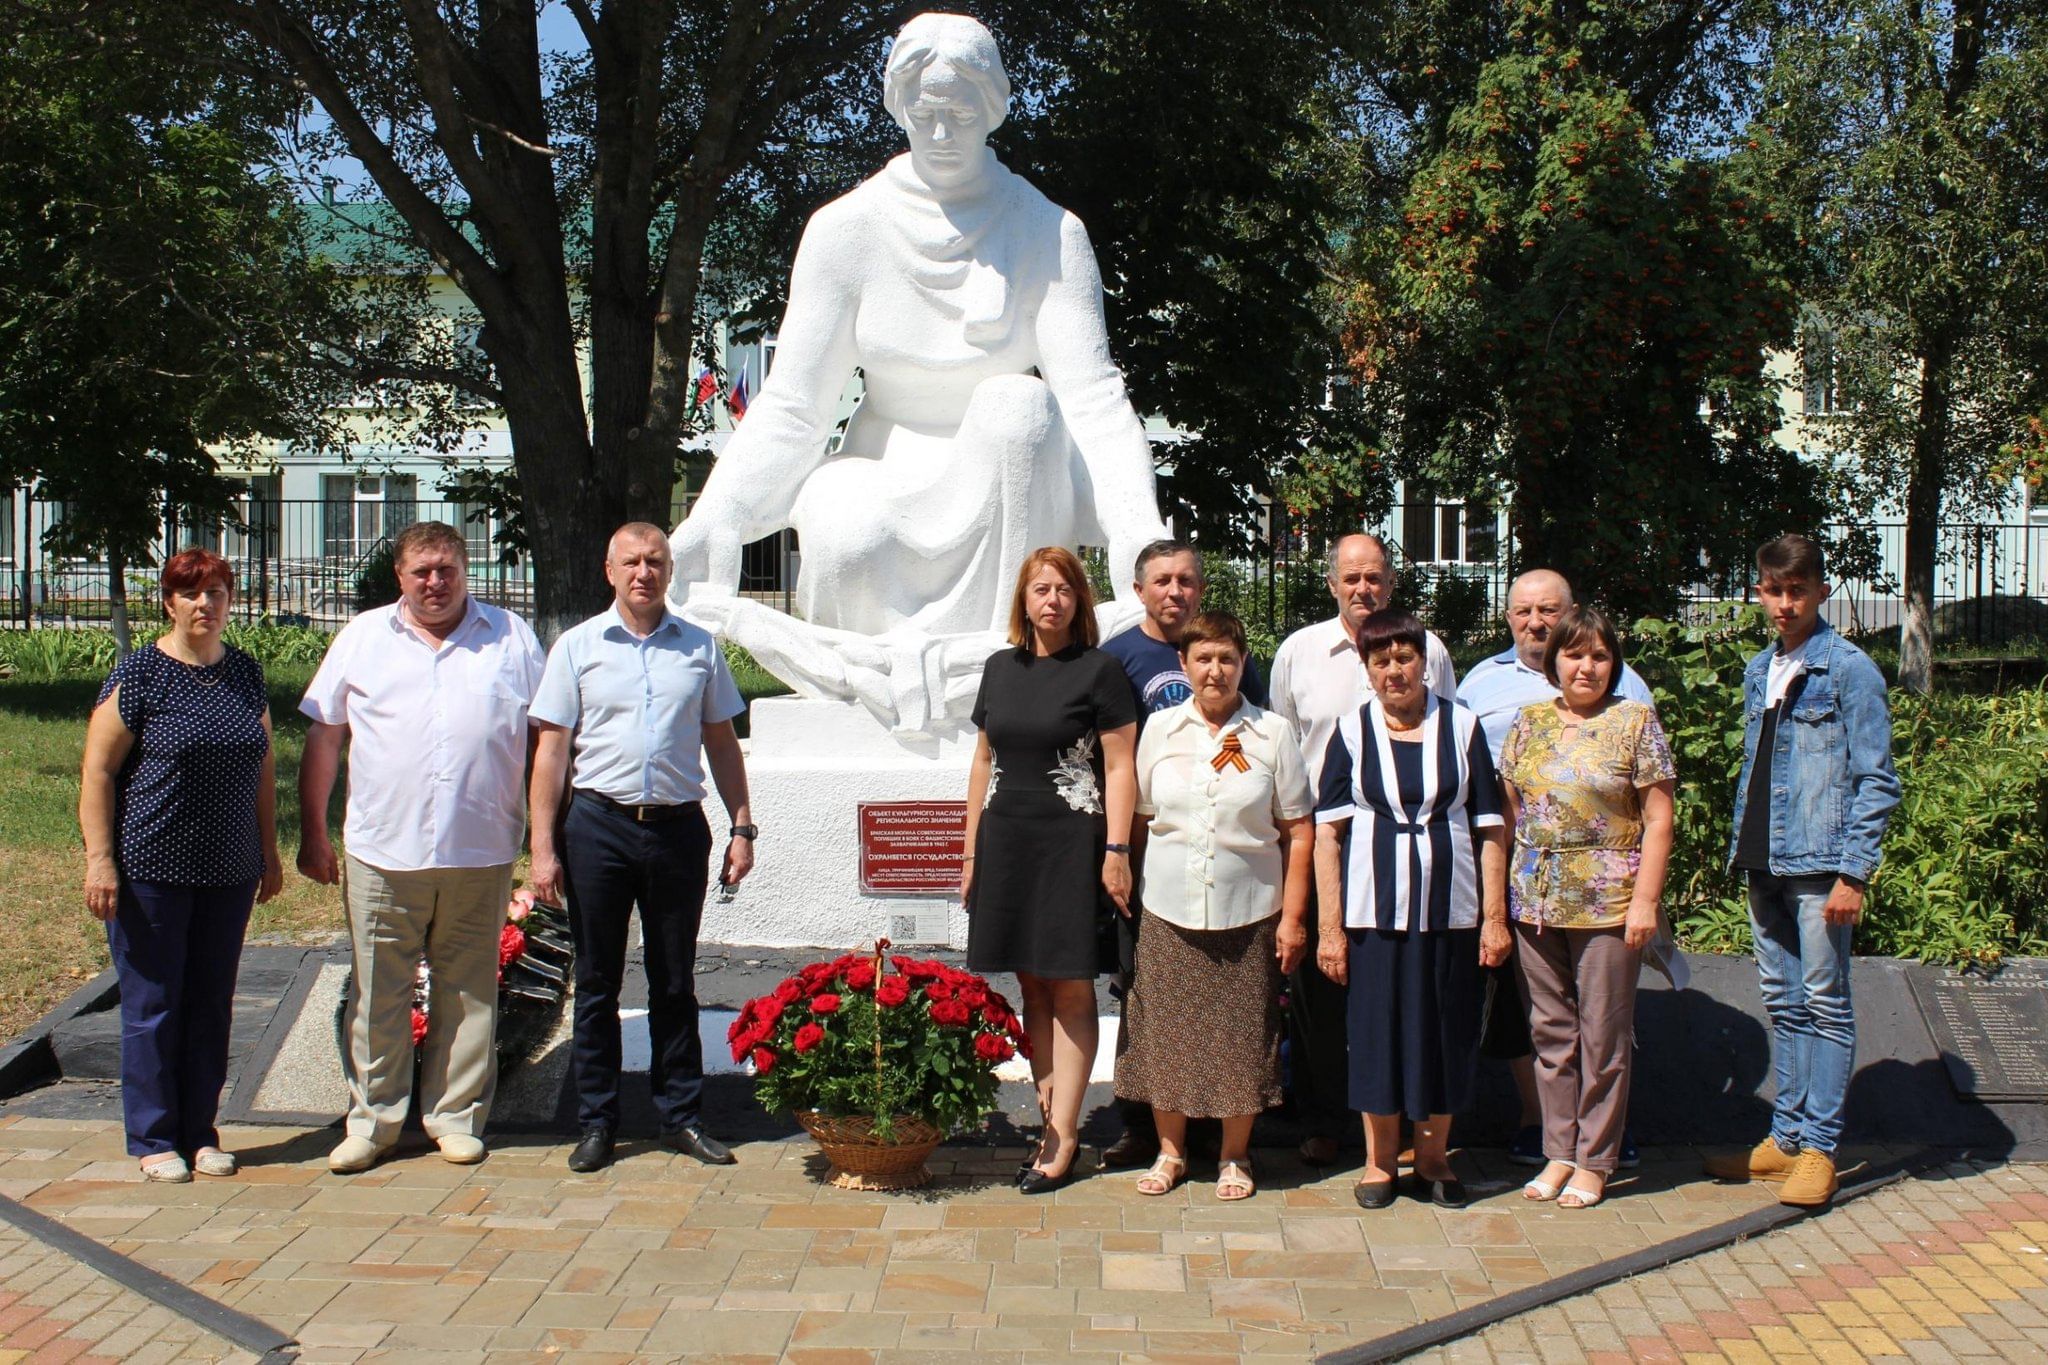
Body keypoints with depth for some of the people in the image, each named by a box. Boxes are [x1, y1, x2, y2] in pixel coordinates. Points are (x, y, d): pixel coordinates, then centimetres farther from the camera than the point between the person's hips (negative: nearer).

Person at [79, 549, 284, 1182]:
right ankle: (154, 1140, 14)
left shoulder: (246, 674, 9)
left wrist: (269, 852, 16)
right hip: (151, 868, -5)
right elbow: (97, 771, -7)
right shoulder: (139, 675, -6)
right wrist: (99, 858, -13)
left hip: (228, 871, 5)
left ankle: (200, 1132, 21)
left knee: (212, 1004, 10)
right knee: (153, 1005, 3)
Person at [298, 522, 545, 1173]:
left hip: (481, 853, 0)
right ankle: (372, 1119, 18)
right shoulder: (362, 638, 9)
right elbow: (324, 736, 10)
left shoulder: (512, 639, 7)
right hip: (382, 851, 0)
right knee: (377, 994, 6)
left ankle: (456, 1116, 20)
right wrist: (313, 834, 6)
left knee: (468, 992, 8)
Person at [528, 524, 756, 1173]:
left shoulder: (699, 647, 8)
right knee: (597, 983, 7)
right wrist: (543, 846, -4)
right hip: (599, 827, -1)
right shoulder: (578, 646, 3)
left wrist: (742, 827, 7)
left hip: (679, 828, 1)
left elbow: (722, 743, 13)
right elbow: (551, 751, 2)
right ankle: (597, 1121, 17)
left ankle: (682, 1116, 19)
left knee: (675, 982, 9)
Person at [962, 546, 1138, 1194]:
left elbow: (1119, 767, -6)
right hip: (1007, 842, 5)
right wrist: (972, 850, 14)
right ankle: (1054, 1122, 14)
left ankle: (1063, 1139, 3)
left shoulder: (1098, 670, -3)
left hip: (1071, 843, -5)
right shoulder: (1001, 668, 11)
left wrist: (1116, 850, -13)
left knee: (1070, 990, -2)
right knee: (1032, 987, 7)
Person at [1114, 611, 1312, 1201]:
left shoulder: (1273, 733, -1)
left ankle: (1234, 1156, 22)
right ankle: (1170, 1151, 23)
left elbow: (1298, 832, 0)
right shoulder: (1160, 730, 4)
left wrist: (1292, 916, -3)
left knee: (1241, 1037, 5)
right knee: (1165, 1034, 6)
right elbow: (1140, 817, 10)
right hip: (1169, 912, 1)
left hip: (1248, 913, -1)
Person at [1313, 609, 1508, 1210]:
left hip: (1450, 908, 1)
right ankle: (1380, 1158, 20)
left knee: (1445, 1030, 7)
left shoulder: (1461, 726, 3)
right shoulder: (1352, 732, 2)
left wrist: (1494, 916, -2)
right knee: (1377, 1030, 5)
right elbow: (1328, 832, -1)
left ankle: (1433, 1156, 24)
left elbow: (1489, 827, 3)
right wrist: (1329, 925, -6)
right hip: (1373, 907, -1)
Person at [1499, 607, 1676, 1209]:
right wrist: (1502, 893, 6)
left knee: (1603, 1038, 3)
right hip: (1535, 902, 4)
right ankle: (1558, 1152, 20)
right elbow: (1510, 811, 12)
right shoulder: (1530, 722, 9)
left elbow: (1658, 820, -5)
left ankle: (1594, 1160, 13)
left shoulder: (1635, 722, -1)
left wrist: (1645, 899, -11)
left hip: (1607, 903, -4)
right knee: (1551, 1033, 10)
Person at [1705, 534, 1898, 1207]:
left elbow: (1876, 780, -9)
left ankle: (1819, 1149, 7)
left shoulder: (1849, 669, -7)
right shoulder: (1759, 671, 13)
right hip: (1766, 865, 7)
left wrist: (1854, 873, -14)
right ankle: (1786, 1136, 21)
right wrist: (1742, 847, 14)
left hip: (1819, 866, -7)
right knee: (1783, 1004, 12)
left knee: (1825, 1004, 0)